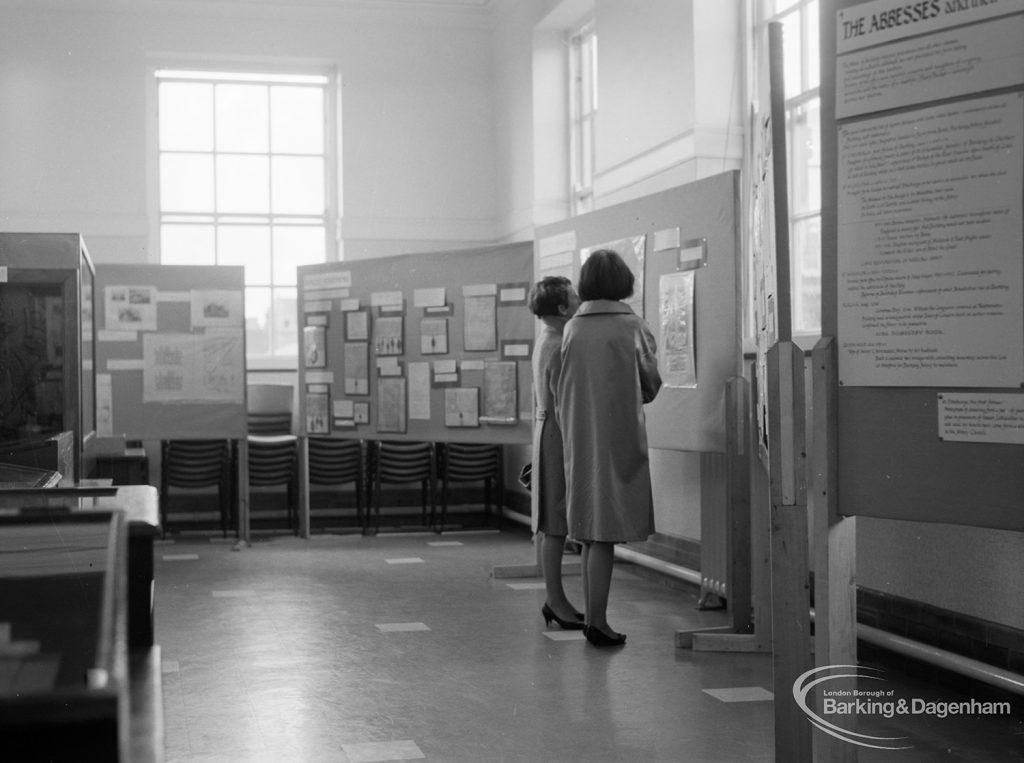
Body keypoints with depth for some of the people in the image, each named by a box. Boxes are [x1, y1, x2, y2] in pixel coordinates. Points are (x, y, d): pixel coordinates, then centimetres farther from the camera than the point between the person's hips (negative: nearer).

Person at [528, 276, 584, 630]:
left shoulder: (546, 341, 14)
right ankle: (556, 602, 0)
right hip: (559, 438, -10)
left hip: (547, 435, 10)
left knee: (553, 525, 12)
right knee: (555, 525, -5)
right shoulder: (559, 348, -17)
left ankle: (555, 599, 17)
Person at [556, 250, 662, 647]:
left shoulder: (571, 328, 2)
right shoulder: (632, 326, -8)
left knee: (589, 530, 12)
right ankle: (597, 620, -4)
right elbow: (651, 385, 1)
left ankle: (593, 616, 18)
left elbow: (562, 387, 7)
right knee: (606, 531, -2)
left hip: (578, 436, 4)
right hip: (618, 435, -4)